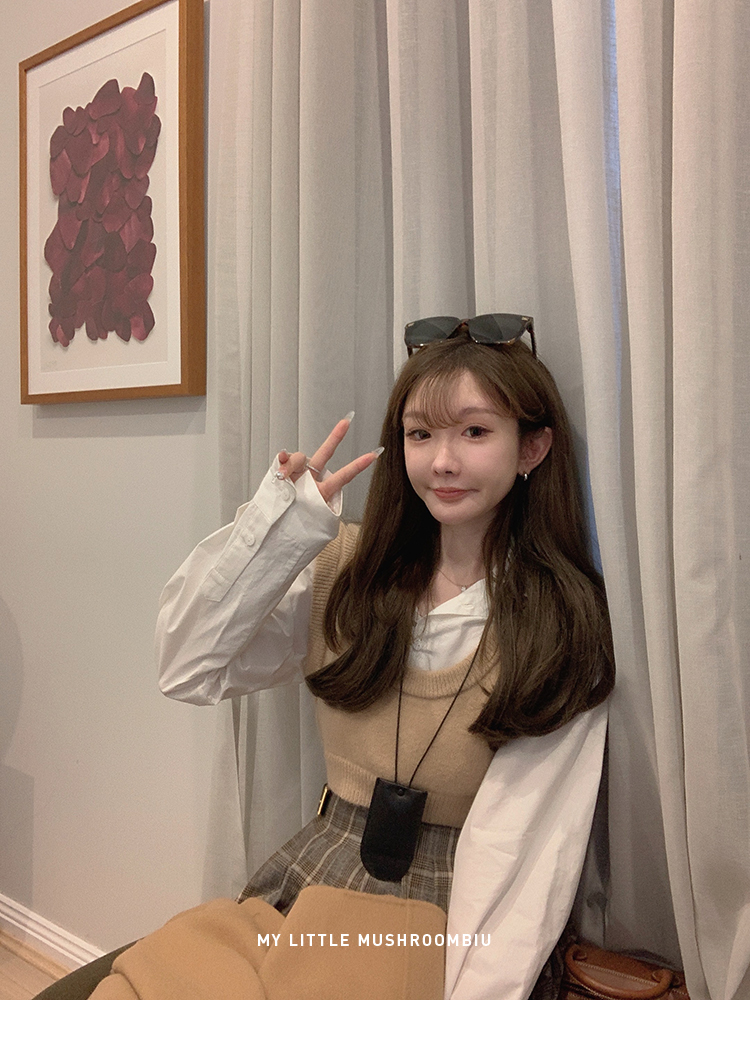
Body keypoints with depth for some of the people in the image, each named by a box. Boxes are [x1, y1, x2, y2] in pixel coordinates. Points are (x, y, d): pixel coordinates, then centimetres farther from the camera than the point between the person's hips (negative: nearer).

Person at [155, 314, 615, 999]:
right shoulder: (349, 566, 1)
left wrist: (473, 993, -25)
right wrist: (277, 530, -12)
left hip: (463, 912, -2)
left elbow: (524, 837, -13)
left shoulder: (566, 621, -7)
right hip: (323, 875, 3)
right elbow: (189, 670, -3)